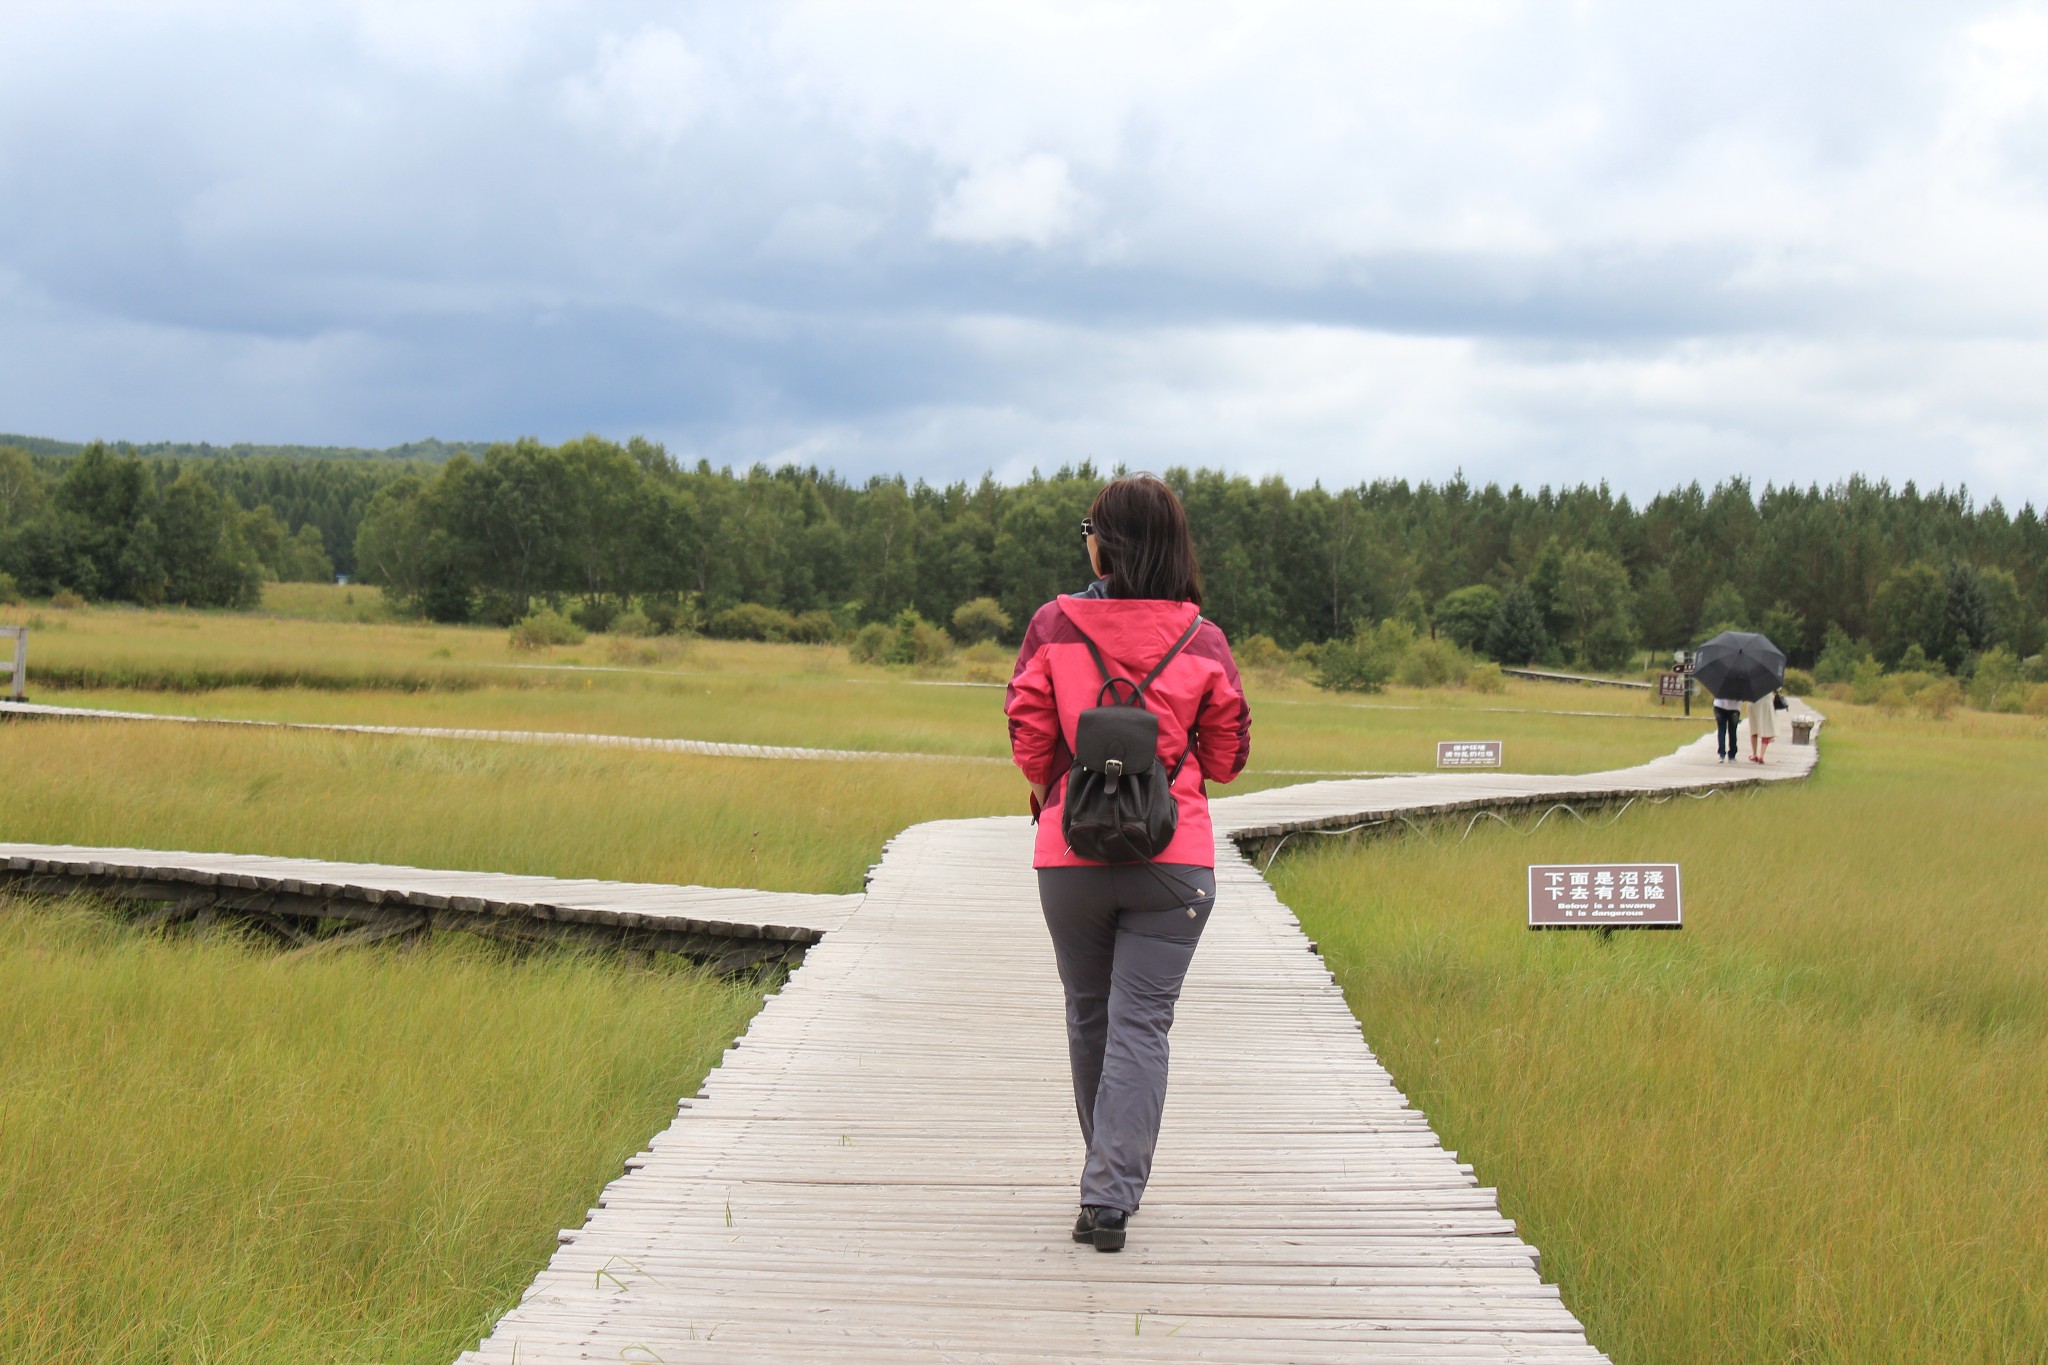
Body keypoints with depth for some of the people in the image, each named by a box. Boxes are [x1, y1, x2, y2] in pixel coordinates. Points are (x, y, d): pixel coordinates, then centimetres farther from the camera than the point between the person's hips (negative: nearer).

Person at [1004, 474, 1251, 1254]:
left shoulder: (1054, 628, -5)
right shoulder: (1203, 642, -3)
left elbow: (1028, 737, -4)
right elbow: (1229, 754, 3)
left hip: (1071, 849, 1)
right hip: (1174, 858, 0)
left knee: (1089, 1015, 17)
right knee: (1141, 1024, 0)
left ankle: (1111, 1179, 30)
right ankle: (1111, 1195, -10)